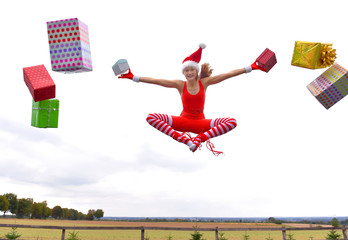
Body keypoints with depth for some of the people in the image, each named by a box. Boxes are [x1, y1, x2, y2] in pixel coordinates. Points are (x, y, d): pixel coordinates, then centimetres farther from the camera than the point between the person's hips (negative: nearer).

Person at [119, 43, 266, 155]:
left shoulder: (204, 82, 0)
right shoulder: (180, 85, -2)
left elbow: (228, 74, -4)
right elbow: (155, 81, -7)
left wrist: (250, 68, -6)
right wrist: (134, 77, -12)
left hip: (200, 123, 0)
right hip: (183, 121, 0)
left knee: (232, 122, -21)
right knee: (151, 117, -21)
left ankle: (199, 138, -21)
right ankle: (185, 140, -25)